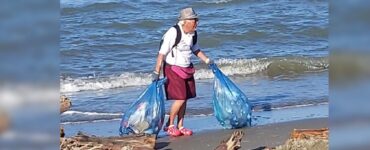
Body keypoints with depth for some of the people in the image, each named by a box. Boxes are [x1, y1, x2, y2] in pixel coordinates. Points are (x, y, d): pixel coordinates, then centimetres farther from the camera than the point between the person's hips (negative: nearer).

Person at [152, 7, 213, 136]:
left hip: (187, 69, 7)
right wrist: (156, 72, -21)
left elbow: (195, 49, 20)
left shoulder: (192, 34, 1)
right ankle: (169, 125, 5)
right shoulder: (173, 33, -22)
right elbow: (162, 53, -19)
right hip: (173, 69, -7)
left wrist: (207, 61, 13)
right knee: (180, 99, -12)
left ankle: (180, 126, 17)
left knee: (184, 99, 7)